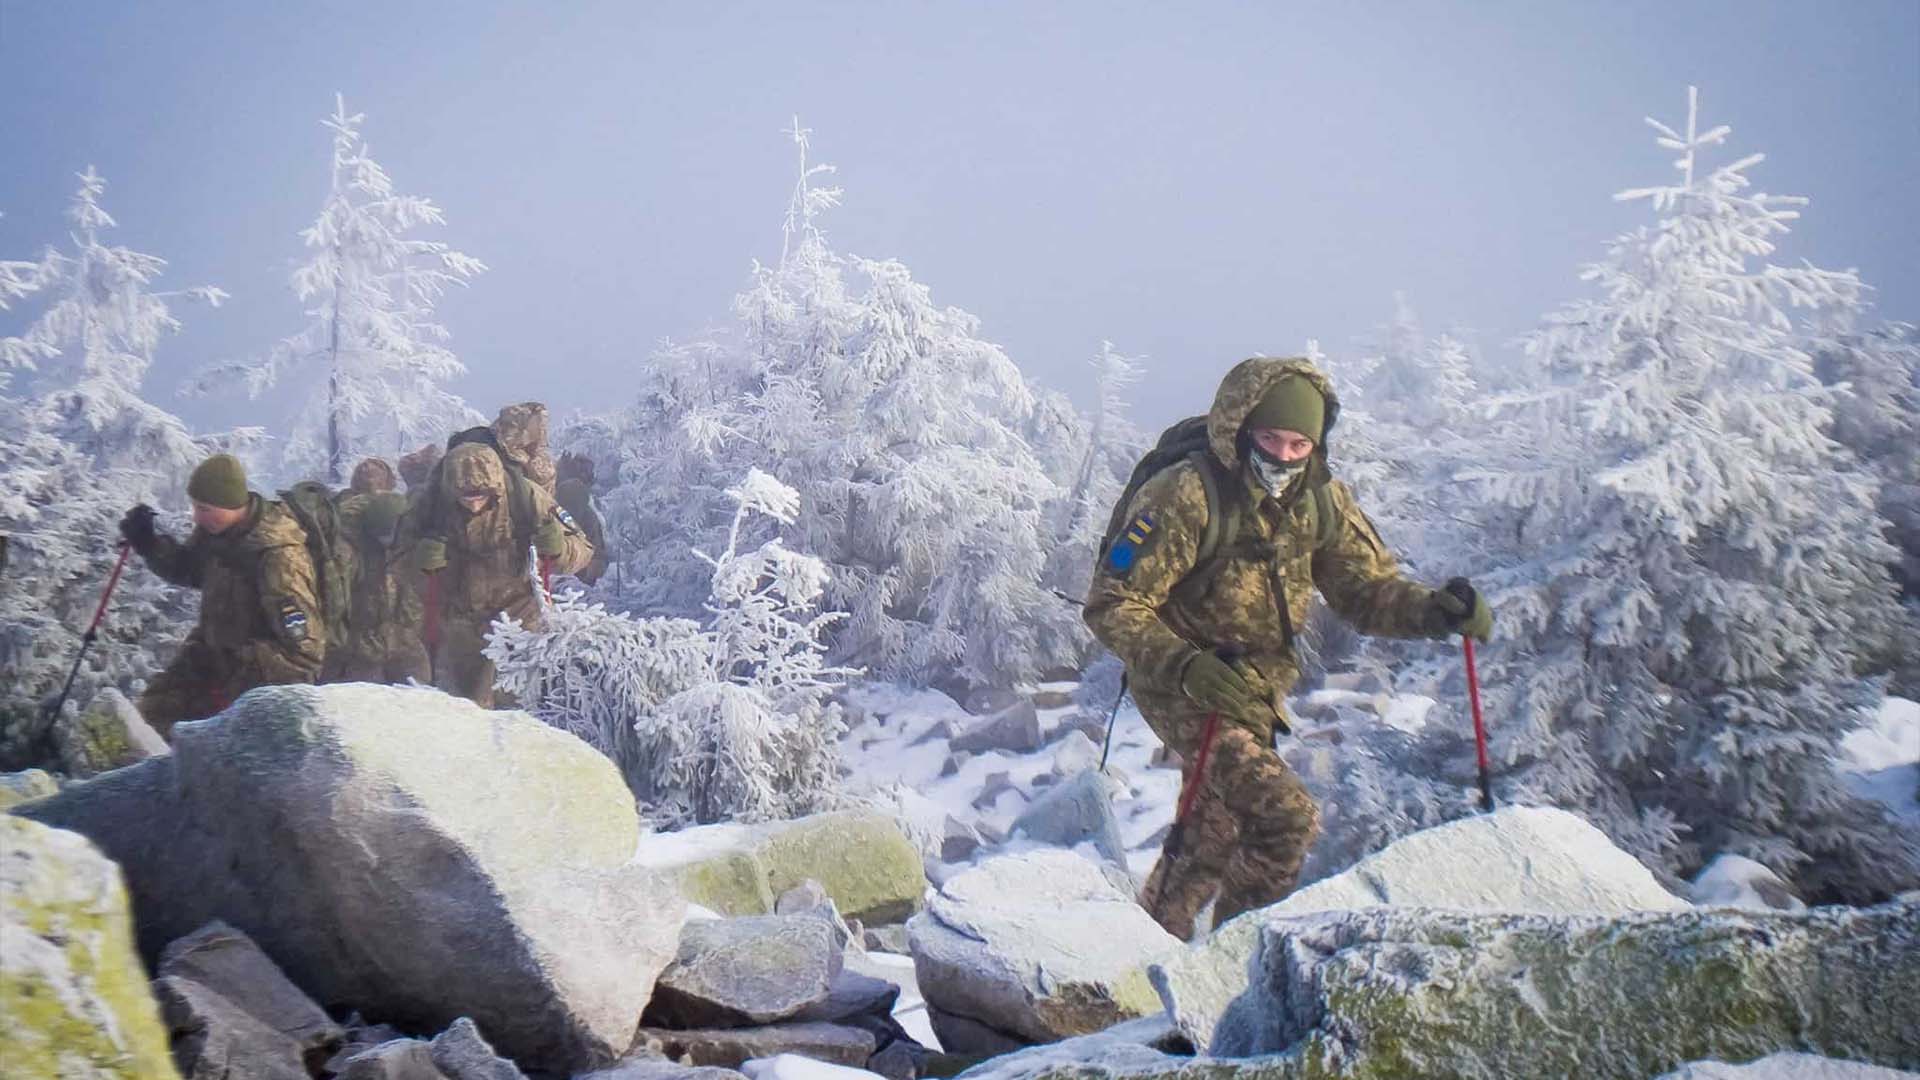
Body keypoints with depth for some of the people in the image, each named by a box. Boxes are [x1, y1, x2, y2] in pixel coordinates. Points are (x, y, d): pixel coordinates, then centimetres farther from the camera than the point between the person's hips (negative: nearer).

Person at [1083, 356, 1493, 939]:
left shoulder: (1320, 500, -3)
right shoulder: (1184, 496, -23)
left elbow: (1367, 589, -2)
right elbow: (1113, 605, -23)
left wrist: (1436, 610, -22)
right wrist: (1183, 666, -38)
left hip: (1258, 687, 7)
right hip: (1184, 687, -7)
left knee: (1213, 837, 22)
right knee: (1287, 819, -20)